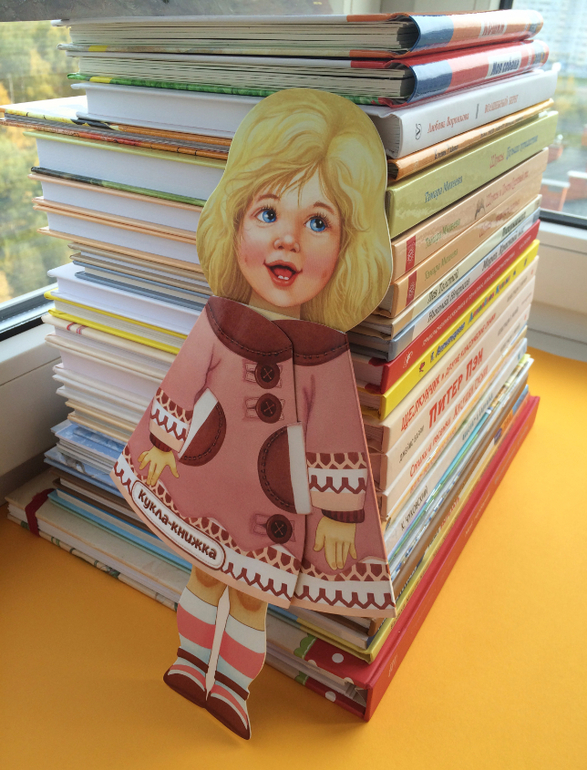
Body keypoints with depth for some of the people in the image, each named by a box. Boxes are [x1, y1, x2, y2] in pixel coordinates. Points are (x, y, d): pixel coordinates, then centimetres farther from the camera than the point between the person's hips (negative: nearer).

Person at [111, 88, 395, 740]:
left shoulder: (327, 356, -22)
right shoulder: (216, 324, -17)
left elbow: (334, 443, -14)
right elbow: (182, 388, -4)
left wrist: (337, 515, -8)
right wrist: (160, 447, 4)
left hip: (275, 500, -1)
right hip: (207, 483, 1)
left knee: (251, 593, 23)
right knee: (206, 571, 25)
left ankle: (233, 684, 47)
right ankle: (193, 659, 49)